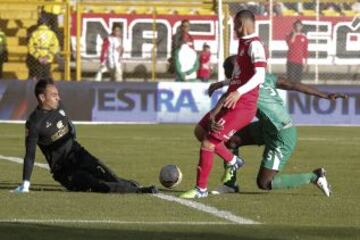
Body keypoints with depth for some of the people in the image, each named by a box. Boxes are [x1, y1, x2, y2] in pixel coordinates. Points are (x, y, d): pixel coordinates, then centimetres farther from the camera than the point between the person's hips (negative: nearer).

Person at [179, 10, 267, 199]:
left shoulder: (254, 46, -16)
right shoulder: (243, 43, 15)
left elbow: (259, 75, -30)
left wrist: (238, 92, -42)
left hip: (242, 107, -10)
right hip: (232, 103, 10)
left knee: (207, 142, -11)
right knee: (200, 130, 19)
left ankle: (201, 189, -1)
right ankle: (231, 161, 27)